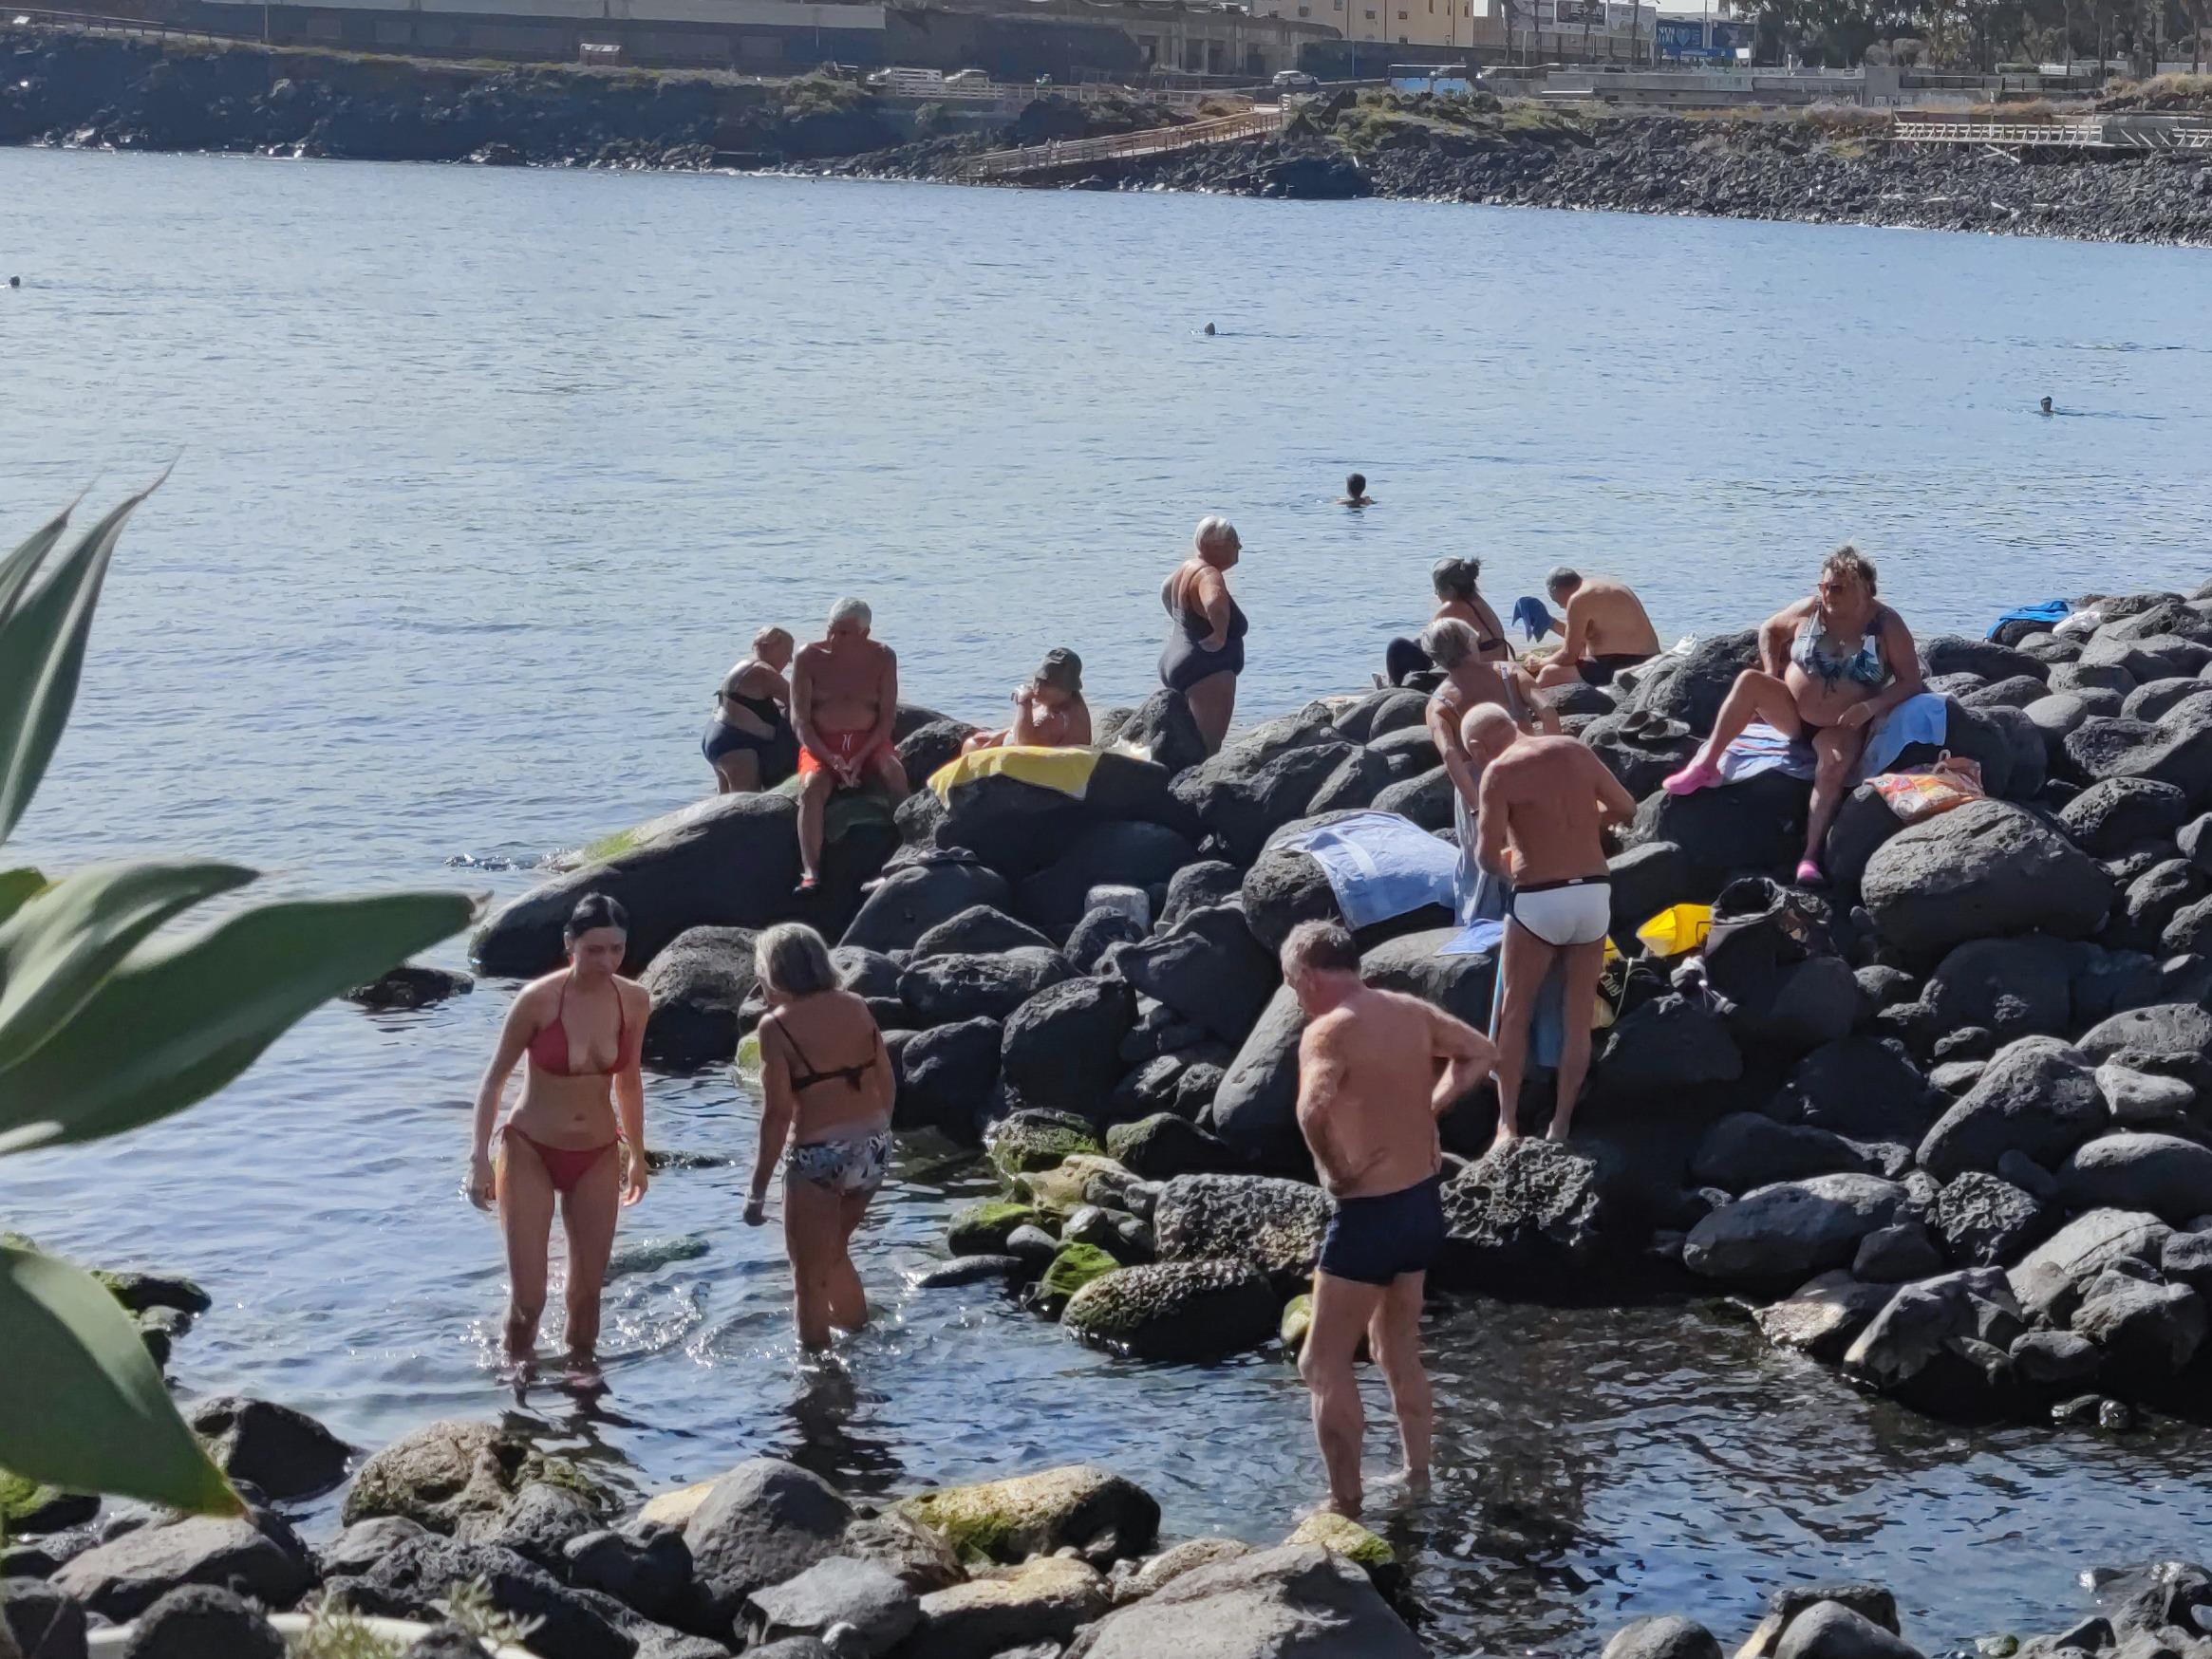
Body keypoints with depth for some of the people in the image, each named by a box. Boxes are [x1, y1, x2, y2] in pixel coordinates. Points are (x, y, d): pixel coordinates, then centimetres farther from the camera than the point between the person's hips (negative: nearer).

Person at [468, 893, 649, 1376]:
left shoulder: (634, 1001, -7)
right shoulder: (539, 1000, -19)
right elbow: (495, 1079, -8)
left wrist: (638, 1155, 15)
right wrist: (480, 1159, -10)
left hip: (597, 1158, 4)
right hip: (531, 1153, -4)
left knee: (588, 1290, 9)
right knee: (527, 1296, -5)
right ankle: (517, 1373, 19)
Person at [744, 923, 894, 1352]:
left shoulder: (777, 1025, -11)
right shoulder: (856, 1007, 5)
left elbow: (777, 1113, -14)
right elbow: (887, 1084, 9)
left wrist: (758, 1190, -9)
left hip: (818, 1157, -7)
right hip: (874, 1151, 7)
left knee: (811, 1274, 8)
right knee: (833, 1250, 29)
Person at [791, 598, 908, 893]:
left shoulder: (882, 658, 2)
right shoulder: (809, 658, -1)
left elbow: (888, 715, -3)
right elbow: (799, 719, -5)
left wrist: (860, 758, -18)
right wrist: (830, 759, -20)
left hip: (868, 743, 1)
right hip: (821, 746, -1)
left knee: (895, 771, -31)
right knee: (812, 787, -32)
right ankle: (810, 872, -41)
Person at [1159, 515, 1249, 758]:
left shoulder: (1189, 568, 13)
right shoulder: (1209, 575, -19)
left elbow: (1166, 589, 35)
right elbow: (1215, 603, -42)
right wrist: (1220, 635, -27)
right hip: (1208, 670, -11)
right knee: (1209, 747, -12)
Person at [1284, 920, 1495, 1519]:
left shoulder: (1328, 1031, -19)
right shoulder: (1410, 1011, 5)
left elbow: (1314, 1111, -37)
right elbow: (1481, 1053, 19)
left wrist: (1334, 1172, -20)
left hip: (1371, 1215, -8)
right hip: (1425, 1201, 8)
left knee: (1324, 1365, 4)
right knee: (1398, 1352, 24)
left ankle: (1345, 1504, 6)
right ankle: (1417, 1483, 33)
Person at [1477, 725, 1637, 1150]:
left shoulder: (1499, 772, -9)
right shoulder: (1575, 752, 6)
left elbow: (1487, 852, -13)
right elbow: (1626, 808, 15)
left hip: (1539, 902, -4)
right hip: (1594, 893, 4)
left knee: (1513, 1014, 10)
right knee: (1579, 1019, 11)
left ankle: (1508, 1123, 2)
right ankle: (1561, 1125, 12)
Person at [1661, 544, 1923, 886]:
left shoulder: (1887, 626, -9)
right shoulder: (1809, 611, -2)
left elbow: (1911, 682, -9)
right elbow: (1770, 629, 16)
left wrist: (1873, 706, -24)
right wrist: (1771, 673, 1)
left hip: (1842, 727, -3)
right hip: (1792, 713, 3)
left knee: (1834, 765, -36)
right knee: (1749, 680, -25)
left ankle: (1810, 856, -38)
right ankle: (1706, 765, -25)